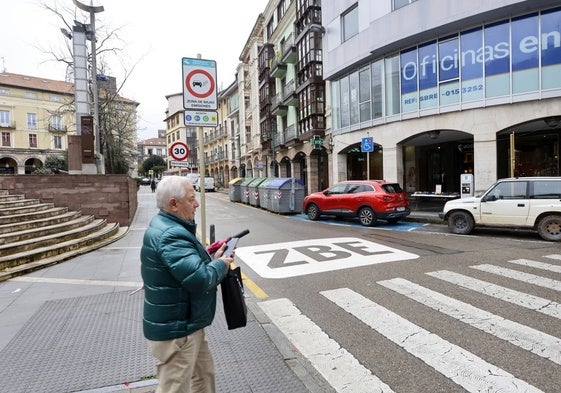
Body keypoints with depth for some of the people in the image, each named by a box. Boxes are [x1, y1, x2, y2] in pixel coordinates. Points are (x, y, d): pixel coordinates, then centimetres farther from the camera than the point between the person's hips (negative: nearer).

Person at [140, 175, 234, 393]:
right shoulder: (171, 235, -27)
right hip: (175, 331, -10)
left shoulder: (166, 226, 8)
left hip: (183, 324, 10)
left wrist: (212, 258, 1)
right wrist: (221, 264, -14)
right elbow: (200, 279, -32)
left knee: (204, 375, 24)